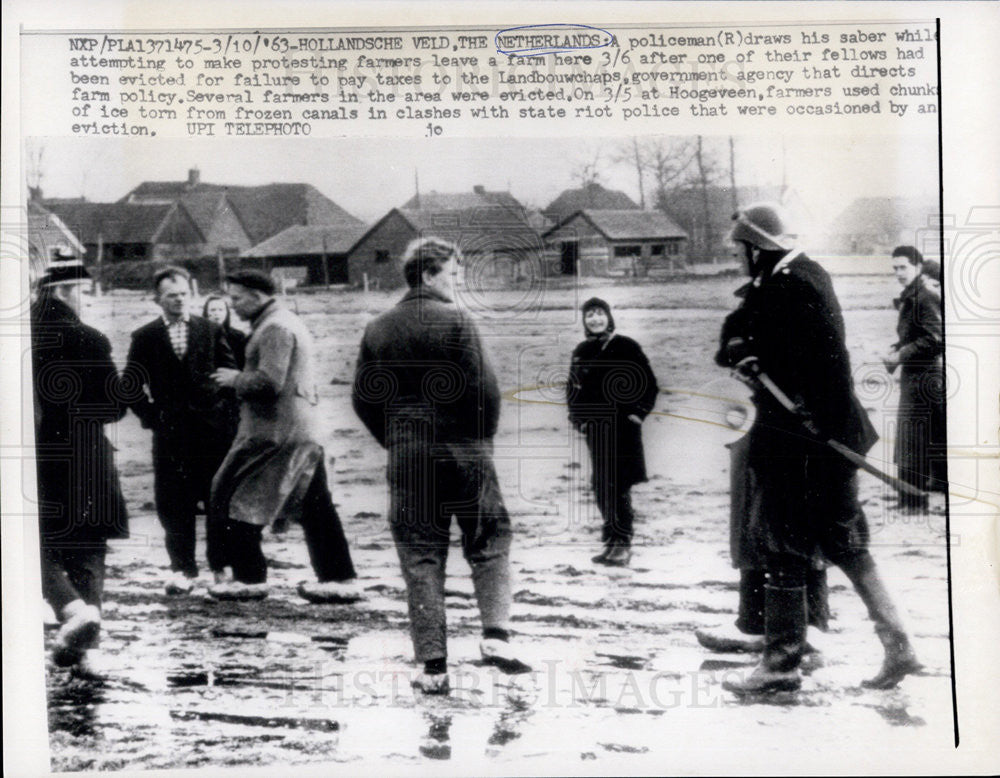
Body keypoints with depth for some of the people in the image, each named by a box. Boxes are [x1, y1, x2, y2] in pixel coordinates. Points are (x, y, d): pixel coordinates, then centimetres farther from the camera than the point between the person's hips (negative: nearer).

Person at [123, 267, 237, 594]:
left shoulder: (211, 330, 6)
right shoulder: (145, 337, 5)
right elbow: (130, 384, 8)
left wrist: (226, 411, 1)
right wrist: (150, 415, 0)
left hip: (213, 426, 0)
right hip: (170, 431, 0)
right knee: (173, 503, 0)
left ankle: (222, 566, 14)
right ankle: (183, 569, 9)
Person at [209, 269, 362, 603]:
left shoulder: (275, 328, -13)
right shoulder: (289, 322, 19)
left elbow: (269, 382, -23)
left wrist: (235, 379, -7)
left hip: (272, 432, -10)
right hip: (303, 429, 10)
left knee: (234, 500, 1)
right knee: (314, 506, 10)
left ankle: (249, 578, 4)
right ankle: (340, 579, 11)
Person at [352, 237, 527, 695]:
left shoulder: (378, 331, 6)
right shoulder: (456, 322, -8)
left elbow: (363, 400, 8)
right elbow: (484, 390, -12)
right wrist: (483, 438, 4)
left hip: (408, 458, 3)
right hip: (463, 452, -3)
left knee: (420, 560, 6)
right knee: (489, 544, 13)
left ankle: (433, 667, 6)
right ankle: (496, 635, -1)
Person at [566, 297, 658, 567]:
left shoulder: (626, 347, -2)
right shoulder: (581, 353, 13)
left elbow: (649, 384, 1)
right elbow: (572, 389, 23)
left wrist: (637, 413, -6)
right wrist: (578, 419, 12)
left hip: (622, 426, -5)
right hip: (594, 429, 5)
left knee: (618, 486, -10)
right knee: (601, 486, 5)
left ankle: (622, 543, -5)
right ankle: (612, 539, 15)